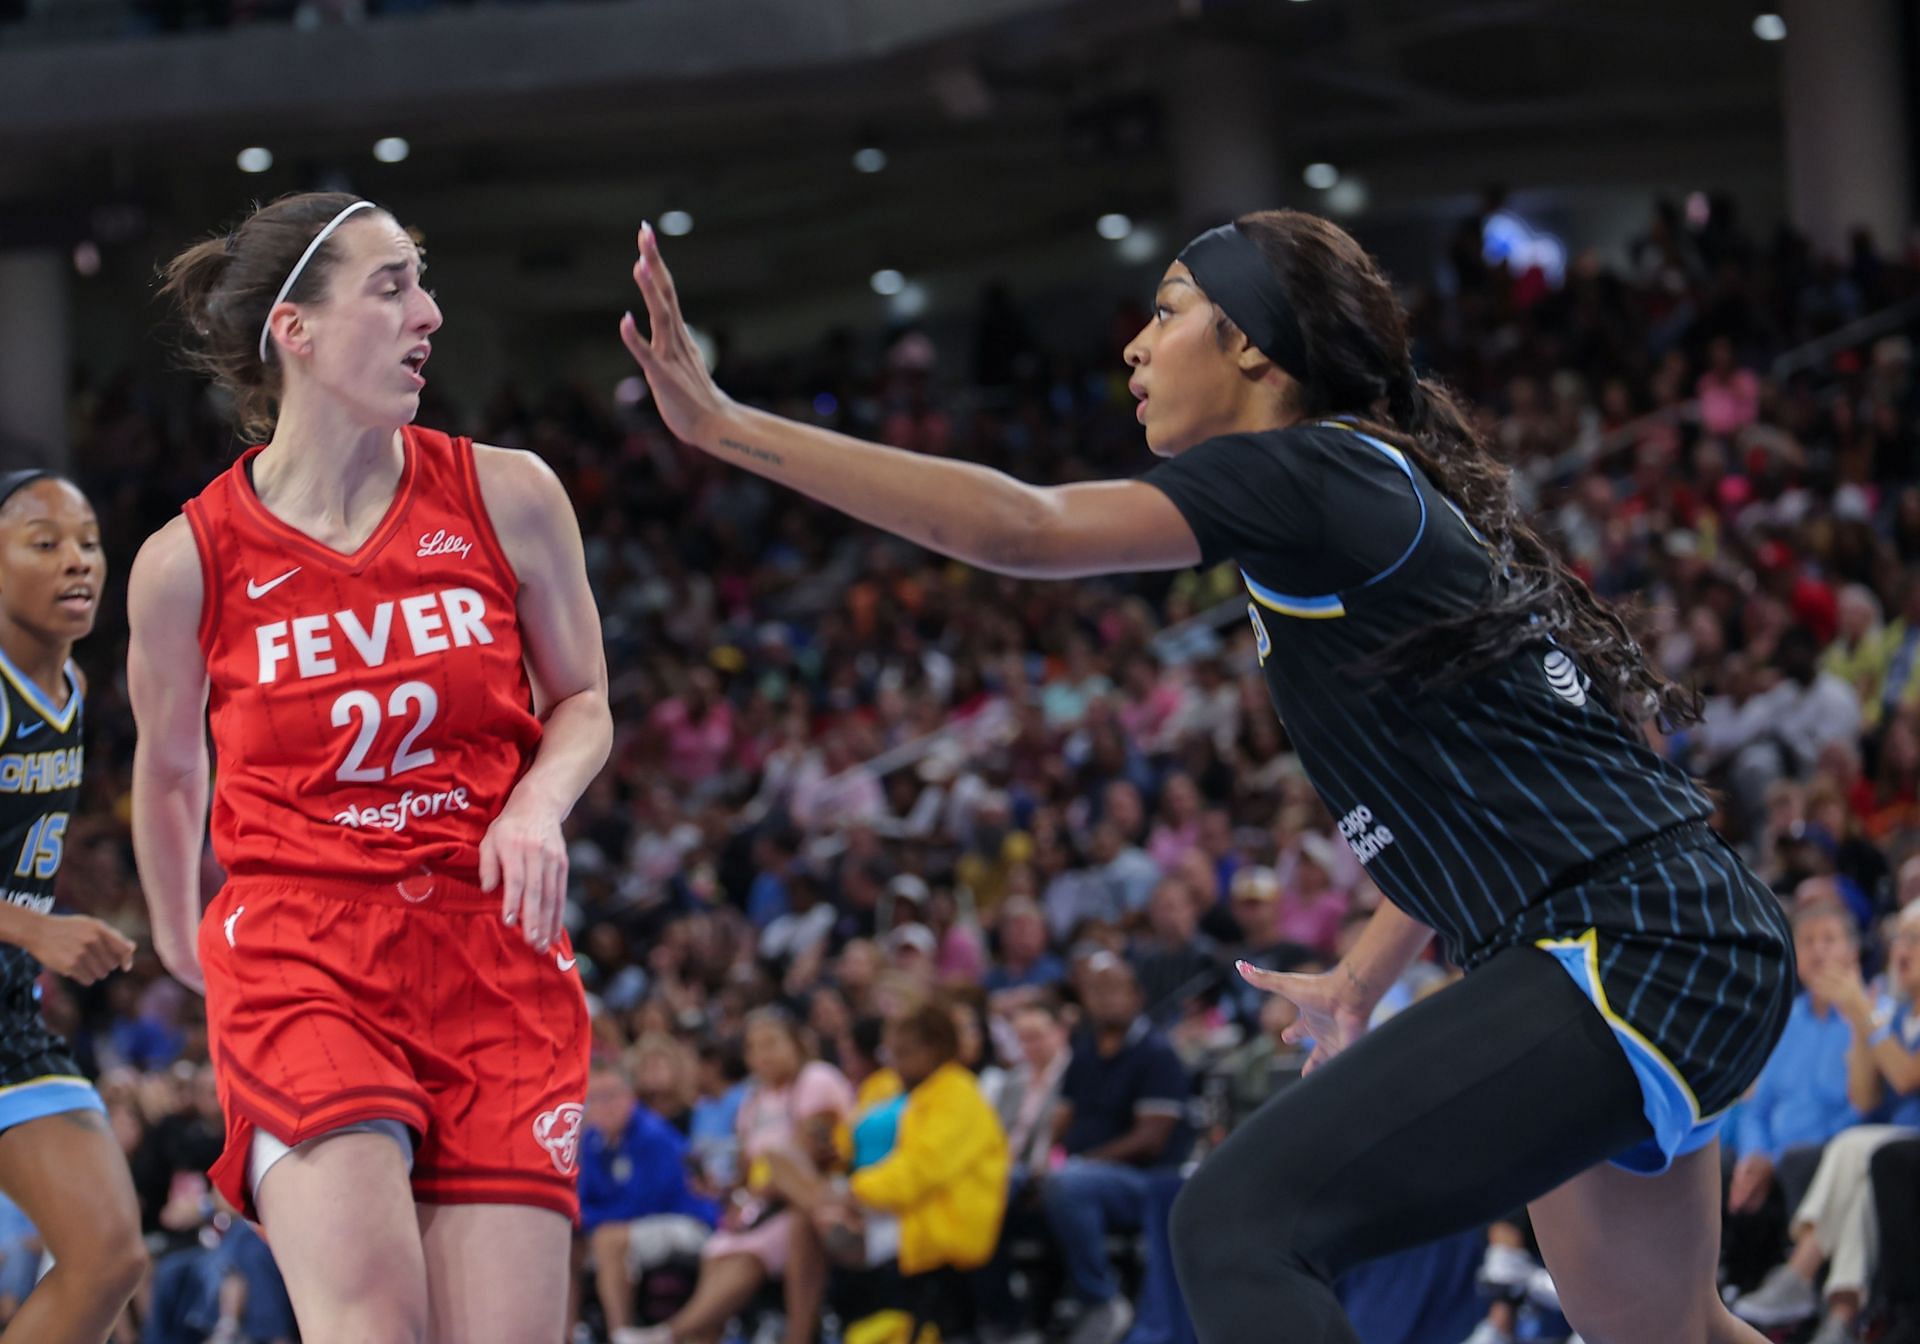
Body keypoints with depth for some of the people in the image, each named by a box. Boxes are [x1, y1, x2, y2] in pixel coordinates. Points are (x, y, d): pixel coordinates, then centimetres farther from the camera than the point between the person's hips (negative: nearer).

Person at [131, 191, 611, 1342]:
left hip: (494, 953, 3)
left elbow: (583, 704, 15)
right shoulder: (188, 562, -2)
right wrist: (177, 934, 29)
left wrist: (538, 804, -6)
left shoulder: (507, 498, 2)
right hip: (298, 954, -2)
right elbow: (166, 771, 16)